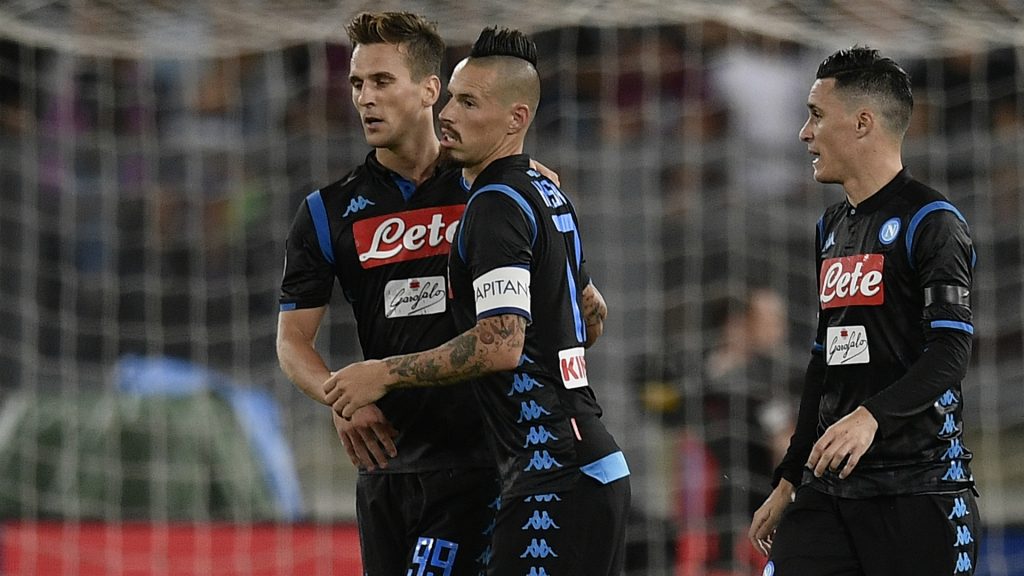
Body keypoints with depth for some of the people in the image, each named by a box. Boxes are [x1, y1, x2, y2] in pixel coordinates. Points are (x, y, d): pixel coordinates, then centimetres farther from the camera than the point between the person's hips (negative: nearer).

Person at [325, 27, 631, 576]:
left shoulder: (497, 205, -13)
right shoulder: (548, 195, 18)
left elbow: (500, 345, -22)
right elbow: (593, 315, 31)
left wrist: (384, 374, -14)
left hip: (554, 478, -11)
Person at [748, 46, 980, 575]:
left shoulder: (930, 222, -6)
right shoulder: (832, 228, 20)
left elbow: (950, 352, -17)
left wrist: (871, 416, -32)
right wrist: (788, 482, 23)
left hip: (916, 487, -7)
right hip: (830, 485, 7)